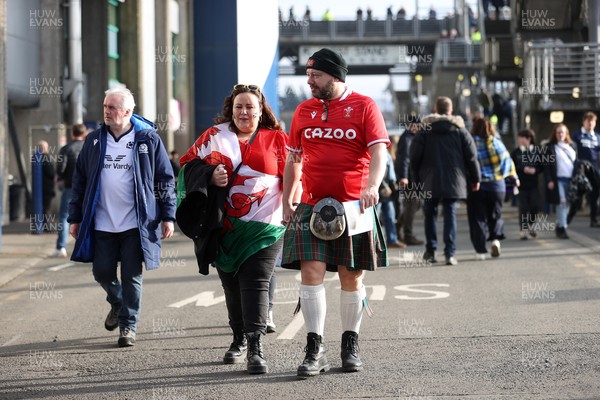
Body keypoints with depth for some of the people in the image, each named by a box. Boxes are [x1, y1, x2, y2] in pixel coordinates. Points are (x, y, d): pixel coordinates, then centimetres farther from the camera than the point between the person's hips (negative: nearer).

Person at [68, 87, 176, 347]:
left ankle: (128, 325, 13)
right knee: (102, 272, 5)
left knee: (131, 276, 1)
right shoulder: (94, 141, 7)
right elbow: (80, 180, 11)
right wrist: (75, 218, 9)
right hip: (101, 223, 3)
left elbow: (165, 179, 1)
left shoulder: (148, 139, -2)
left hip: (136, 224, -3)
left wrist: (168, 216, -3)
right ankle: (117, 303, 35)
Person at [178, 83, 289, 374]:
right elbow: (188, 163, 9)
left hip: (263, 227, -3)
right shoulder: (215, 135, 9)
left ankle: (255, 348, -18)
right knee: (232, 284, 12)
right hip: (224, 227, 3)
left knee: (255, 284, -12)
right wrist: (210, 176, -10)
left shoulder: (276, 140, 5)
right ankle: (239, 339, 28)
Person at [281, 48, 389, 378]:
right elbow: (293, 159, 19)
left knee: (351, 276, 5)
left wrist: (372, 185, -26)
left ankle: (350, 347, 18)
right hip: (312, 207, 2)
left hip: (354, 208, -2)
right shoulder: (304, 110, 12)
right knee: (311, 272, -10)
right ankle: (315, 350, -8)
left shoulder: (364, 106, 0)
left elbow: (379, 151, -8)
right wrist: (286, 202, 14)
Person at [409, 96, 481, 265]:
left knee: (430, 214, 13)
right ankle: (450, 253, -7)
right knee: (450, 215, 1)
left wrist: (417, 178, 10)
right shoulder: (460, 130, 4)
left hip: (430, 182, 0)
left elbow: (414, 156, -1)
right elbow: (471, 155, 3)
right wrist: (475, 178, 12)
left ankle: (430, 250, 11)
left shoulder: (425, 131, 1)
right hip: (453, 181, 0)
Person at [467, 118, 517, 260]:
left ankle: (480, 250, -4)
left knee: (477, 218, 3)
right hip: (497, 185, 2)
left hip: (475, 186, -2)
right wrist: (514, 176, 21)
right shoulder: (497, 143, 1)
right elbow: (507, 161, 7)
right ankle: (496, 239, -7)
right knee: (495, 215, 16)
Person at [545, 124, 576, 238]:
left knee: (567, 203, 6)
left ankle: (559, 225, 17)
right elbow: (547, 165, -4)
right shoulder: (550, 147, 1)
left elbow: (575, 162, 20)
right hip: (558, 179, -5)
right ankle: (562, 228, -9)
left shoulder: (571, 147, 18)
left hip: (570, 179, 5)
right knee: (562, 202, -11)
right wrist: (549, 180, -12)